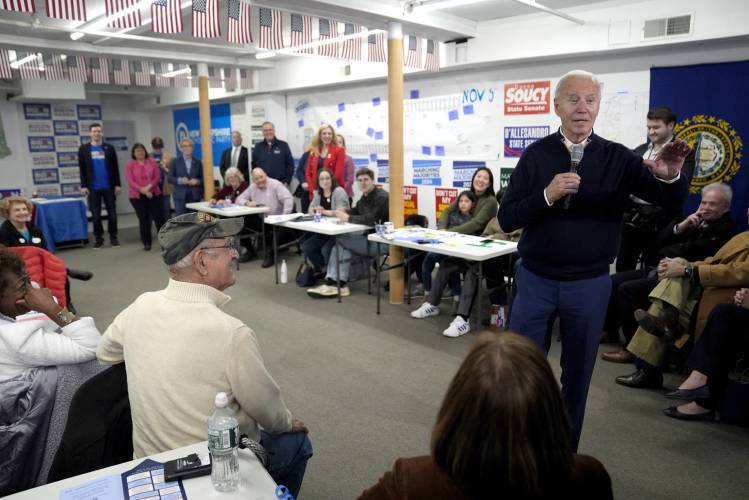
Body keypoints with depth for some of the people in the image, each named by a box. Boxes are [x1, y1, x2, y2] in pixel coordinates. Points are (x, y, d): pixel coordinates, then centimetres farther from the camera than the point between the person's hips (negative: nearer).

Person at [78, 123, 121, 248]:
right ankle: (98, 238, 13)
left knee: (112, 213, 3)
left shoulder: (109, 148, 6)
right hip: (93, 188, 0)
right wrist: (84, 186, -4)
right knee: (95, 215, 4)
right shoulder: (83, 149, 5)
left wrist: (117, 184, -1)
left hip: (109, 187, 0)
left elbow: (115, 167, 5)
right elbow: (82, 169, 3)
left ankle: (113, 237, 13)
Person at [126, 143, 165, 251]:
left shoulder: (152, 162, 4)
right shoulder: (130, 164, 0)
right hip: (137, 196, -1)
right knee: (143, 219, 4)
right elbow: (130, 182, -7)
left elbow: (157, 177, -1)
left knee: (159, 217, -1)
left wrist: (149, 187, -16)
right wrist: (143, 190, -15)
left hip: (154, 194, 1)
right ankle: (147, 243, 12)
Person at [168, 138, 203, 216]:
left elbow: (203, 178, 10)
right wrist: (180, 180, -15)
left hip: (195, 196, 1)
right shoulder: (175, 162, 5)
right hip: (180, 195, -1)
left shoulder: (198, 162, 9)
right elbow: (170, 178, 3)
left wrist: (197, 181, -11)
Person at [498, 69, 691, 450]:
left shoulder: (617, 158, -1)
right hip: (536, 279, 0)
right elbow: (506, 218, -7)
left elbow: (672, 201, -9)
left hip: (590, 284, 0)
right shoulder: (536, 154, -2)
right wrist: (547, 195, -23)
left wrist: (670, 176, -31)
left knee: (577, 374, 13)